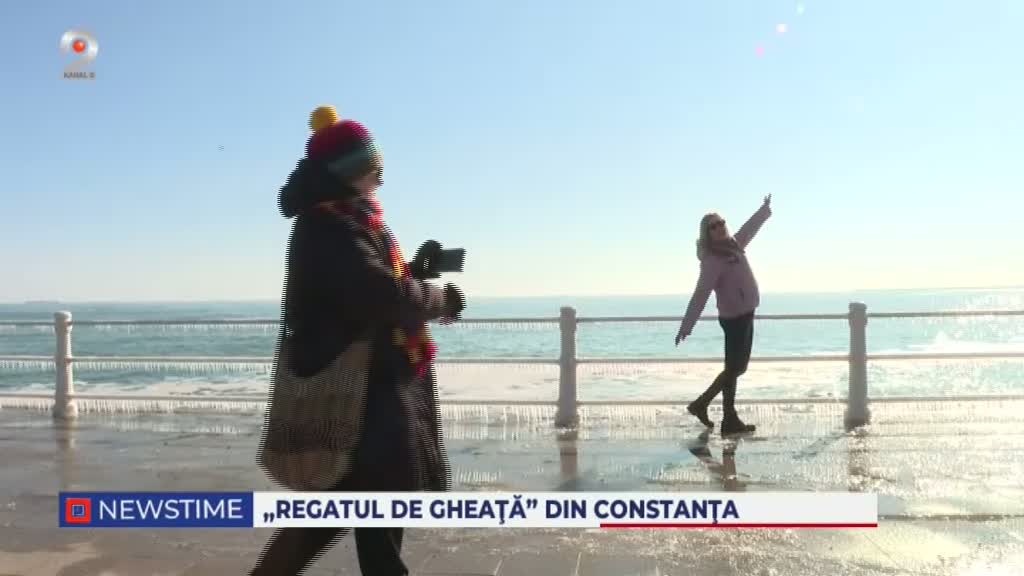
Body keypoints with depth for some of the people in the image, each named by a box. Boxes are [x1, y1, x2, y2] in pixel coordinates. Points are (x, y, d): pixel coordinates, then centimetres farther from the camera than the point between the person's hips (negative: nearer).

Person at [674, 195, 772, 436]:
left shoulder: (733, 245, 8)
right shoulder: (712, 260, -17)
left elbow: (749, 228, 30)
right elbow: (700, 295, -23)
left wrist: (765, 210, 45)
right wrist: (686, 327, -27)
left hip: (745, 314, 9)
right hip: (734, 317, -9)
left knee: (738, 367, 14)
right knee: (733, 369, -3)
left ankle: (701, 404, 21)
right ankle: (730, 421, 6)